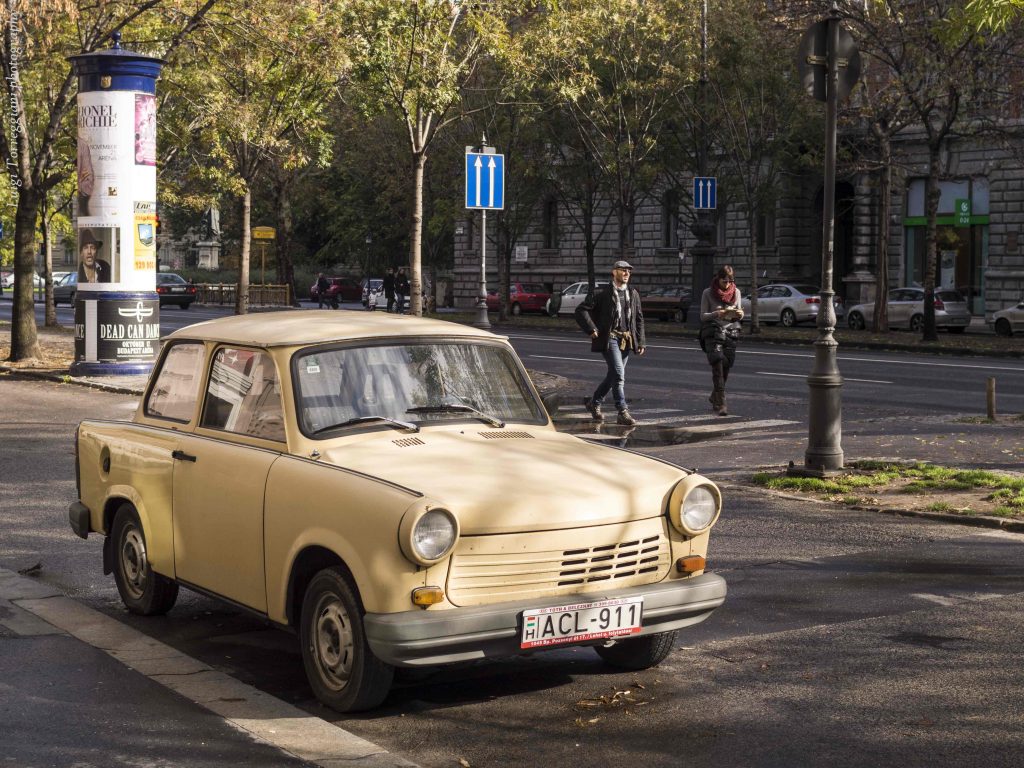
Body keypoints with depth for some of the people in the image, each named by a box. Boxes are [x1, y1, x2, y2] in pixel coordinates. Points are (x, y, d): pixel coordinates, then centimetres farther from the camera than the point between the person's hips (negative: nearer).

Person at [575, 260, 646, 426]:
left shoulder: (633, 294, 13)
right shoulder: (603, 294, -5)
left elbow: (639, 319, 18)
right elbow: (581, 310, -6)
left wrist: (640, 342, 11)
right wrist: (592, 330, -12)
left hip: (626, 341, 6)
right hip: (609, 339, -6)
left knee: (613, 375, 12)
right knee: (619, 374, -16)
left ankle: (594, 402, 32)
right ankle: (623, 413, -15)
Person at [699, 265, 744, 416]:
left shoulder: (736, 292, 8)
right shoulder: (708, 293, -3)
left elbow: (738, 316, 15)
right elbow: (703, 316, -3)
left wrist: (739, 314, -9)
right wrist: (717, 314, -21)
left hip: (730, 332, 4)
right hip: (712, 334, -4)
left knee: (726, 368, 6)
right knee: (718, 366, -14)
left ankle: (714, 397, 29)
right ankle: (720, 403, -16)